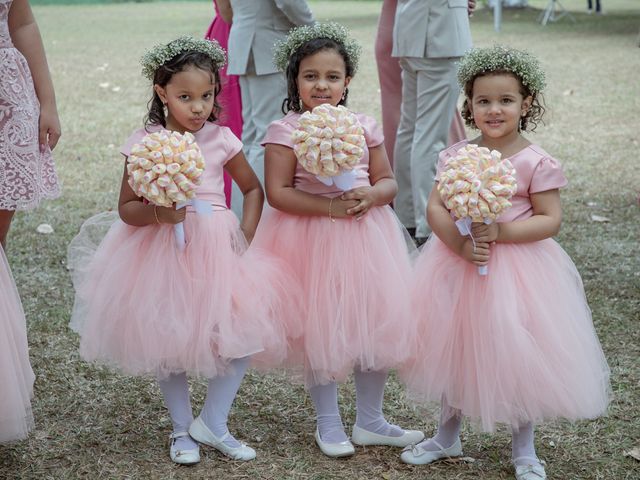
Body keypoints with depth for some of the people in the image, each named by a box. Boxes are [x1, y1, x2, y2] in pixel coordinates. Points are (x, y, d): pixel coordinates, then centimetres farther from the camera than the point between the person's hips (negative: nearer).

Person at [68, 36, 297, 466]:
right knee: (169, 342, 5)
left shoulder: (221, 139, 0)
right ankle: (182, 429, 25)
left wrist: (246, 235, -1)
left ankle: (212, 422, 11)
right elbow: (127, 208, -4)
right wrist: (157, 212, -25)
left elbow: (253, 189, 13)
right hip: (163, 252, -2)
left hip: (217, 249, 2)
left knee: (243, 332, -5)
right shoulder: (144, 143, -7)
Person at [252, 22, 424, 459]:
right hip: (313, 239, -4)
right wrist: (329, 206, -23)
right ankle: (328, 423, 24)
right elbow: (278, 192, -15)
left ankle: (369, 420, 26)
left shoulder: (364, 127, 3)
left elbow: (388, 182, 6)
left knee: (377, 322, 9)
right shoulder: (286, 131, -9)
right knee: (322, 329, 6)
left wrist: (369, 197, -16)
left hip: (366, 236, 4)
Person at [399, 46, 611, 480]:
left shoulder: (537, 162, -10)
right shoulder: (455, 156, -1)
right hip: (459, 264, 3)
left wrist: (500, 231, -23)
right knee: (455, 348, 15)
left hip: (518, 270, -3)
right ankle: (448, 435, 35)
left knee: (520, 354, 4)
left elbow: (550, 220, -11)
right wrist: (462, 244, -22)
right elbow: (435, 208, -6)